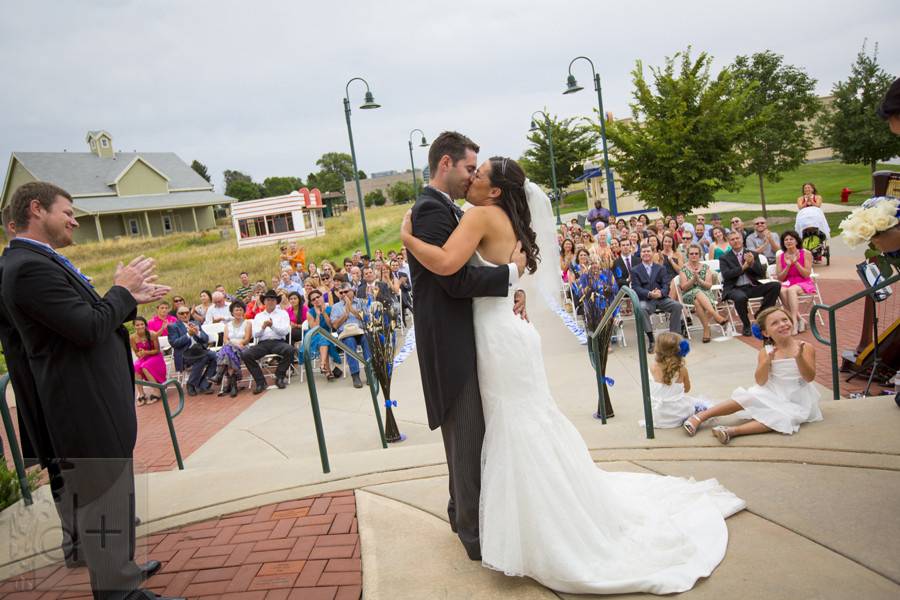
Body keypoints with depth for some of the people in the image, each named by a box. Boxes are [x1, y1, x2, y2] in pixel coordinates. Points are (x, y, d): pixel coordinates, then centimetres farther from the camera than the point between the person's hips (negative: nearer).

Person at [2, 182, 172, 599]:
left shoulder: (39, 262, 12)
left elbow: (86, 320, 16)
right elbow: (89, 329, -26)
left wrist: (131, 300, 7)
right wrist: (121, 290, -11)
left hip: (92, 404, 11)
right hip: (88, 410, -11)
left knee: (91, 501, 23)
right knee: (105, 500, 1)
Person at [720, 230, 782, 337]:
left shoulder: (752, 254, 15)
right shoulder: (724, 258, 6)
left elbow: (762, 273, 6)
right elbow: (726, 275, -11)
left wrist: (752, 263, -11)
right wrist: (744, 266, -15)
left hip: (752, 287, 4)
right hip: (734, 289, -4)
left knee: (776, 285, -18)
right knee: (741, 297, -39)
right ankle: (746, 325, -12)